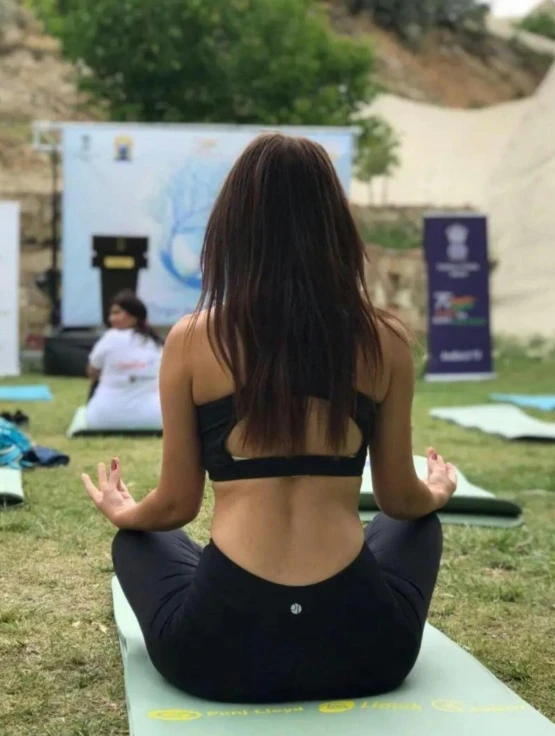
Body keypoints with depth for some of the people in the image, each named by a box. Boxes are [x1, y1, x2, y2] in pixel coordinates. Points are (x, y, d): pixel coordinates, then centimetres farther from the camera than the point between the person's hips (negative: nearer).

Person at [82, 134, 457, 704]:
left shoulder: (192, 340, -2)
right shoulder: (384, 341, 0)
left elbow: (175, 505, 6)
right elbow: (401, 500, 11)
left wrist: (120, 511, 31)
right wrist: (439, 493, 36)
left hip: (221, 646, 0)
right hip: (362, 643, 1)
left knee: (139, 541, 33)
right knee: (416, 523, 34)